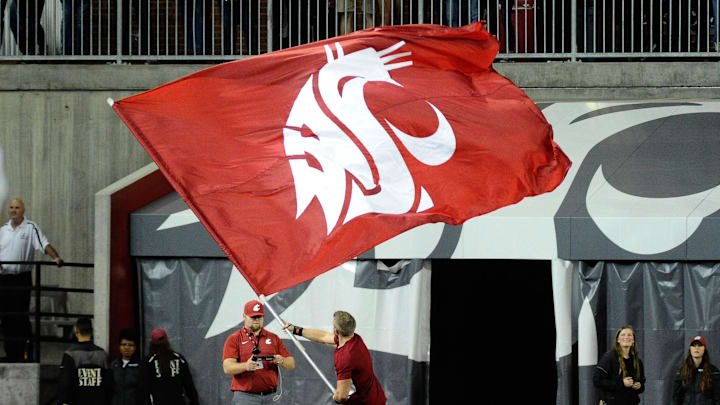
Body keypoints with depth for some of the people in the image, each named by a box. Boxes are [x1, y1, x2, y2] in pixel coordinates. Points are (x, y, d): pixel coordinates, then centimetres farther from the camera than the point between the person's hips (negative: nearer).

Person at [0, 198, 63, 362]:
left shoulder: (31, 228, -1)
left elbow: (45, 244, -11)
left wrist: (56, 257, -26)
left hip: (22, 277, -5)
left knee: (21, 318, -6)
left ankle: (24, 354, -1)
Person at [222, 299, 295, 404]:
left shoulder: (274, 338, 16)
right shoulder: (234, 339, 5)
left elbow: (291, 364, 13)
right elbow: (227, 368, -8)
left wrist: (282, 361, -11)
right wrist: (246, 366, -28)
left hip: (270, 397, 4)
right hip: (245, 397, -4)